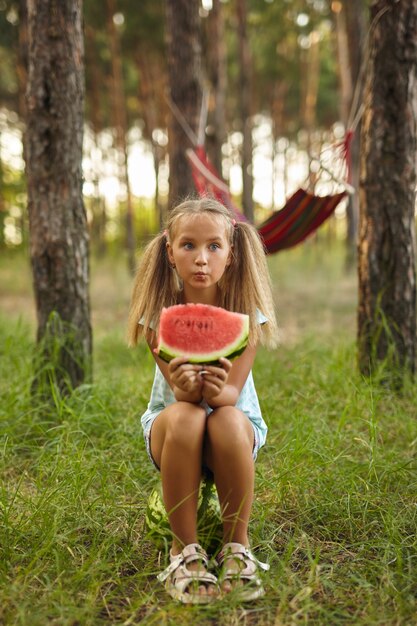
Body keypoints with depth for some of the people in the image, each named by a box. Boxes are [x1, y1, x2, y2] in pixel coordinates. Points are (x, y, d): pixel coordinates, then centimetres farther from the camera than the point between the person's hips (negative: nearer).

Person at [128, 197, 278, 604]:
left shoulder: (245, 311, -11)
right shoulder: (160, 312, -10)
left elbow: (232, 392, -19)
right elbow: (181, 393, -17)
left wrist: (216, 391, -44)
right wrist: (186, 388, -43)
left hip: (237, 424, 0)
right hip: (169, 430, 0)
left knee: (227, 421, -37)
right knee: (183, 416, -36)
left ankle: (237, 547, -16)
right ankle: (185, 549, -20)